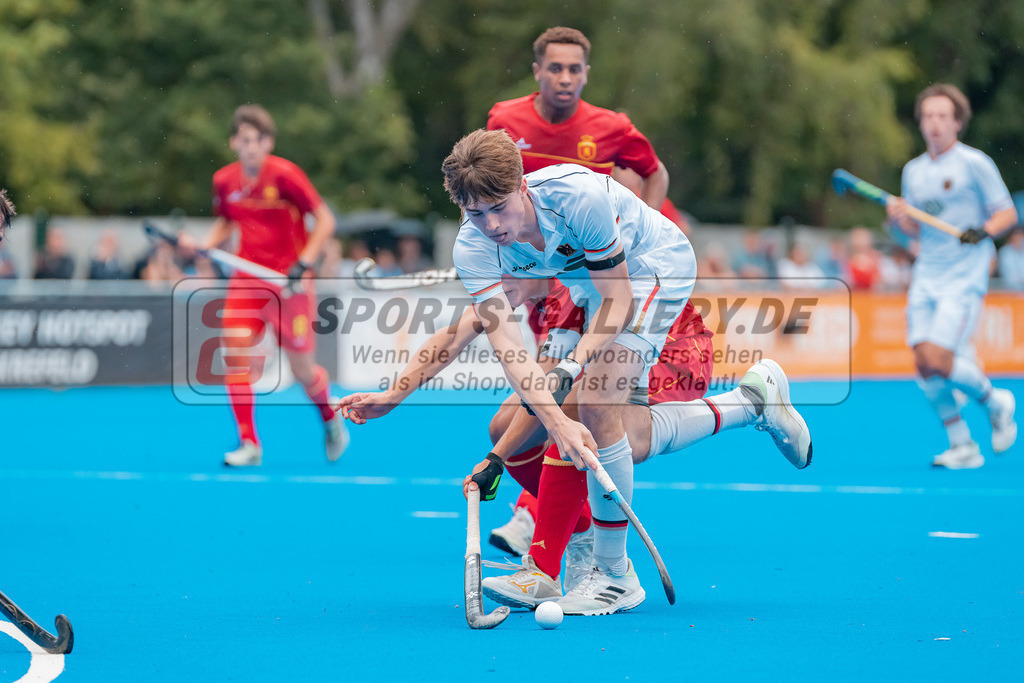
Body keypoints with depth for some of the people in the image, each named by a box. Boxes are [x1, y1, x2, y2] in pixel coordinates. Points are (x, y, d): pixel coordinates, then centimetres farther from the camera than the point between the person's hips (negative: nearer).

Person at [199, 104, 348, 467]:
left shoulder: (285, 175, -14)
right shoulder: (225, 180, 1)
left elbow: (325, 220, -10)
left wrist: (304, 263, -19)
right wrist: (207, 244, 1)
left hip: (290, 281, -4)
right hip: (247, 278, 4)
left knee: (302, 371, 0)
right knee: (236, 353, -13)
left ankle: (331, 420, 33)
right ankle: (249, 444, -4)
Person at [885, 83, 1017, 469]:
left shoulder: (974, 164, -5)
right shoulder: (914, 170, 13)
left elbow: (1007, 212, -4)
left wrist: (984, 230, -23)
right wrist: (899, 218, -3)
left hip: (964, 278, -6)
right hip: (926, 277, 6)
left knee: (938, 360, -18)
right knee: (924, 364, -4)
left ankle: (995, 402, 10)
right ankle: (963, 447, 8)